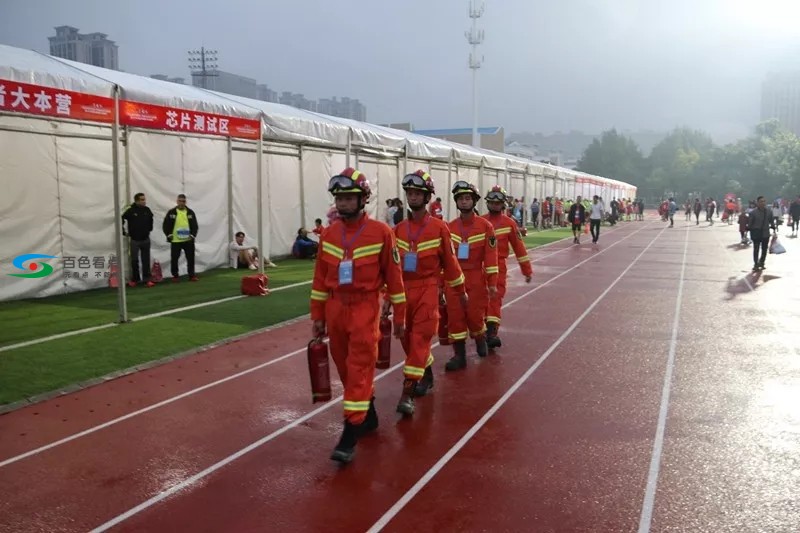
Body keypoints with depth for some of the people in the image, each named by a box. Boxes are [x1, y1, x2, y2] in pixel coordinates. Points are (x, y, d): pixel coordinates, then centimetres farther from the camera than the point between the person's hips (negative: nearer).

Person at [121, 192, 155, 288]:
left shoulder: (147, 210, -1)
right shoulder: (130, 210, -14)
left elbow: (150, 219, 19)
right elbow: (121, 220, -8)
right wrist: (124, 232, -5)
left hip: (146, 239, 3)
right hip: (135, 240, -3)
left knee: (146, 260, 4)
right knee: (134, 260, 4)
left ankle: (147, 279, 9)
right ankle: (135, 279, 16)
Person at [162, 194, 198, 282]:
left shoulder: (190, 212, 6)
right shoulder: (171, 212, 1)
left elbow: (195, 225, 7)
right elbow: (165, 225, 3)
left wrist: (193, 235, -6)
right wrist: (169, 235, -7)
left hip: (188, 240, 1)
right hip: (175, 241, -1)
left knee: (191, 258, 5)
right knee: (174, 259, 4)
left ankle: (192, 275, 16)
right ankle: (175, 276, 17)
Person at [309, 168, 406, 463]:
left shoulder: (381, 232, -7)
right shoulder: (328, 234, 6)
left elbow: (393, 275, -3)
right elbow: (320, 278, 11)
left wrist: (399, 316, -1)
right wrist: (317, 316, 10)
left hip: (365, 309, -5)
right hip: (335, 309, 5)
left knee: (359, 369, -5)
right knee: (345, 368, 15)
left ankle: (350, 434, -1)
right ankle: (368, 413, 35)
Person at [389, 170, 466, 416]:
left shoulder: (439, 227, -5)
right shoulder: (399, 229, 6)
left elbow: (450, 260, 2)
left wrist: (460, 291, 9)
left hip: (427, 289, -5)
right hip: (403, 290, 5)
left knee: (420, 338, -8)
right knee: (407, 338, 12)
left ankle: (408, 392, -8)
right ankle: (427, 375, 35)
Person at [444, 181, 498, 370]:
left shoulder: (485, 226, -3)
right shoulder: (449, 227, 5)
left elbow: (491, 255, -5)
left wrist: (492, 283, -8)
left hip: (476, 279, -2)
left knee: (475, 315, 1)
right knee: (455, 316, 1)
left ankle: (480, 339, 33)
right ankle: (459, 355, 9)